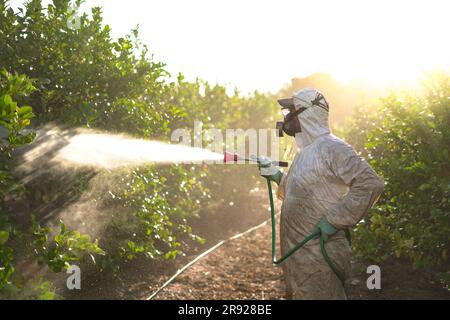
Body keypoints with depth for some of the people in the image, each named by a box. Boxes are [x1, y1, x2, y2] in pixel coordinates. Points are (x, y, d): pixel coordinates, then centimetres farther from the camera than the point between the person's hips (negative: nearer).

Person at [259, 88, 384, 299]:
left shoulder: (331, 148, -15)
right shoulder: (305, 151, 15)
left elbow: (370, 185, -22)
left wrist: (333, 221, -23)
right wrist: (277, 176, 11)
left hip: (319, 254, -10)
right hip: (298, 253, 10)